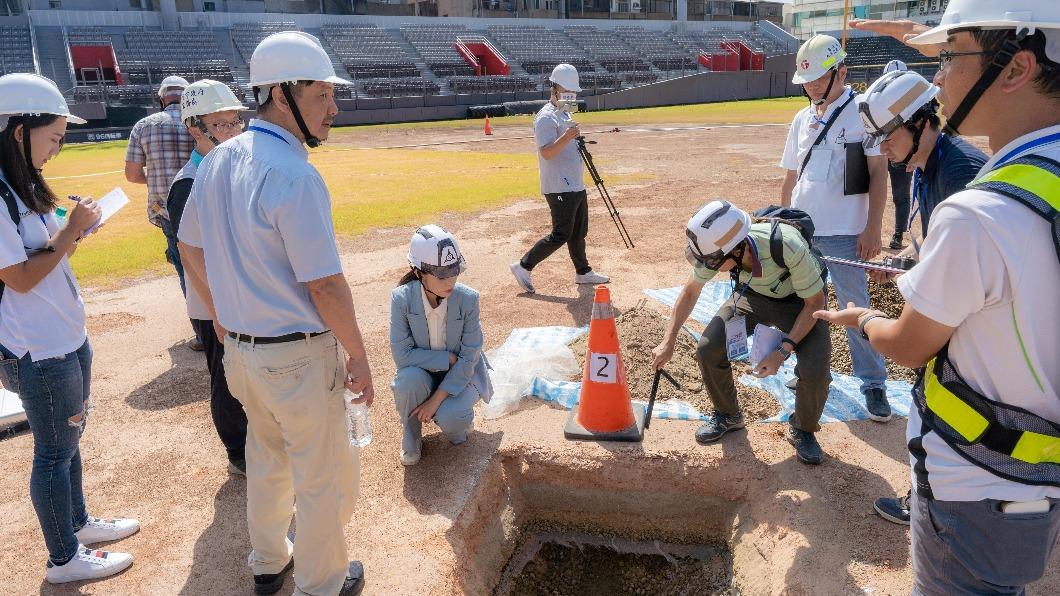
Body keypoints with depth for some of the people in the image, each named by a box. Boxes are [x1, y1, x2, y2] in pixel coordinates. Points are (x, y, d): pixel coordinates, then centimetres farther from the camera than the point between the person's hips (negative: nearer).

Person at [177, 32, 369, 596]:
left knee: (266, 457, 27)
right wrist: (358, 357, -11)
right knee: (325, 476, 12)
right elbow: (324, 285, -23)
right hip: (298, 354, -8)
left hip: (240, 346, 9)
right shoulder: (295, 176, -24)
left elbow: (191, 247, 13)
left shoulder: (217, 160, 2)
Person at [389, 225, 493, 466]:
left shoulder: (468, 299, -21)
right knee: (409, 380, -34)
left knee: (450, 418, -29)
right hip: (422, 372, 1)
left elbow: (468, 358, -19)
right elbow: (402, 354, -21)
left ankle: (458, 420, 11)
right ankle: (411, 436, -3)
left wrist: (436, 400, -22)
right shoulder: (402, 298, -21)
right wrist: (448, 358, -25)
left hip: (460, 374, -1)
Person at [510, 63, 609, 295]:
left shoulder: (565, 114, 17)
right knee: (561, 235, -9)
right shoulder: (546, 117, -14)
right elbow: (546, 153, -26)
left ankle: (583, 272, 29)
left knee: (579, 232, 17)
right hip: (560, 188, -10)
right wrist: (567, 137, -37)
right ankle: (524, 266, 0)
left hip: (576, 186, 10)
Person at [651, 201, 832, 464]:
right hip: (752, 294, 3)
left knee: (815, 370, -25)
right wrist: (668, 342, -8)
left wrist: (782, 352, -29)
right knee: (708, 349, -15)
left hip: (798, 301, -3)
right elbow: (690, 291, -7)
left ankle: (803, 430, 8)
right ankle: (727, 415, 14)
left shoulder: (789, 247, -42)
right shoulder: (716, 247, -28)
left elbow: (815, 302, -23)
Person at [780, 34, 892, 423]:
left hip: (844, 233, -6)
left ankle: (873, 383, 11)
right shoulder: (802, 119, 10)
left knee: (856, 307, -2)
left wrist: (873, 227, -15)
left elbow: (878, 172, -9)